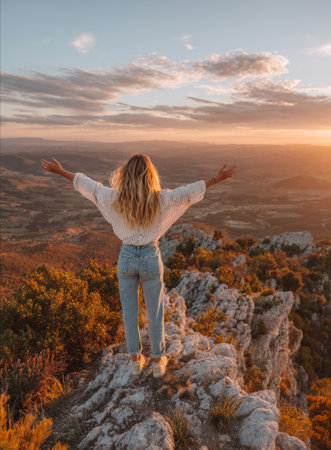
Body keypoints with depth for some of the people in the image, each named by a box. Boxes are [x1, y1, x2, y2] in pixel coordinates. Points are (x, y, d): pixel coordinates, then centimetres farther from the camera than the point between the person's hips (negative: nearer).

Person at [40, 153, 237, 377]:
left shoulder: (114, 198, -13)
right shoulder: (161, 199, -16)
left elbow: (87, 184, 0)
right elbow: (192, 191, -7)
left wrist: (60, 171, 14)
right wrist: (218, 178, 5)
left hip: (126, 258, 1)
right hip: (151, 258, -1)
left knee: (129, 311, 20)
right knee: (155, 312, 17)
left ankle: (136, 359, 34)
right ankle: (158, 361, 32)